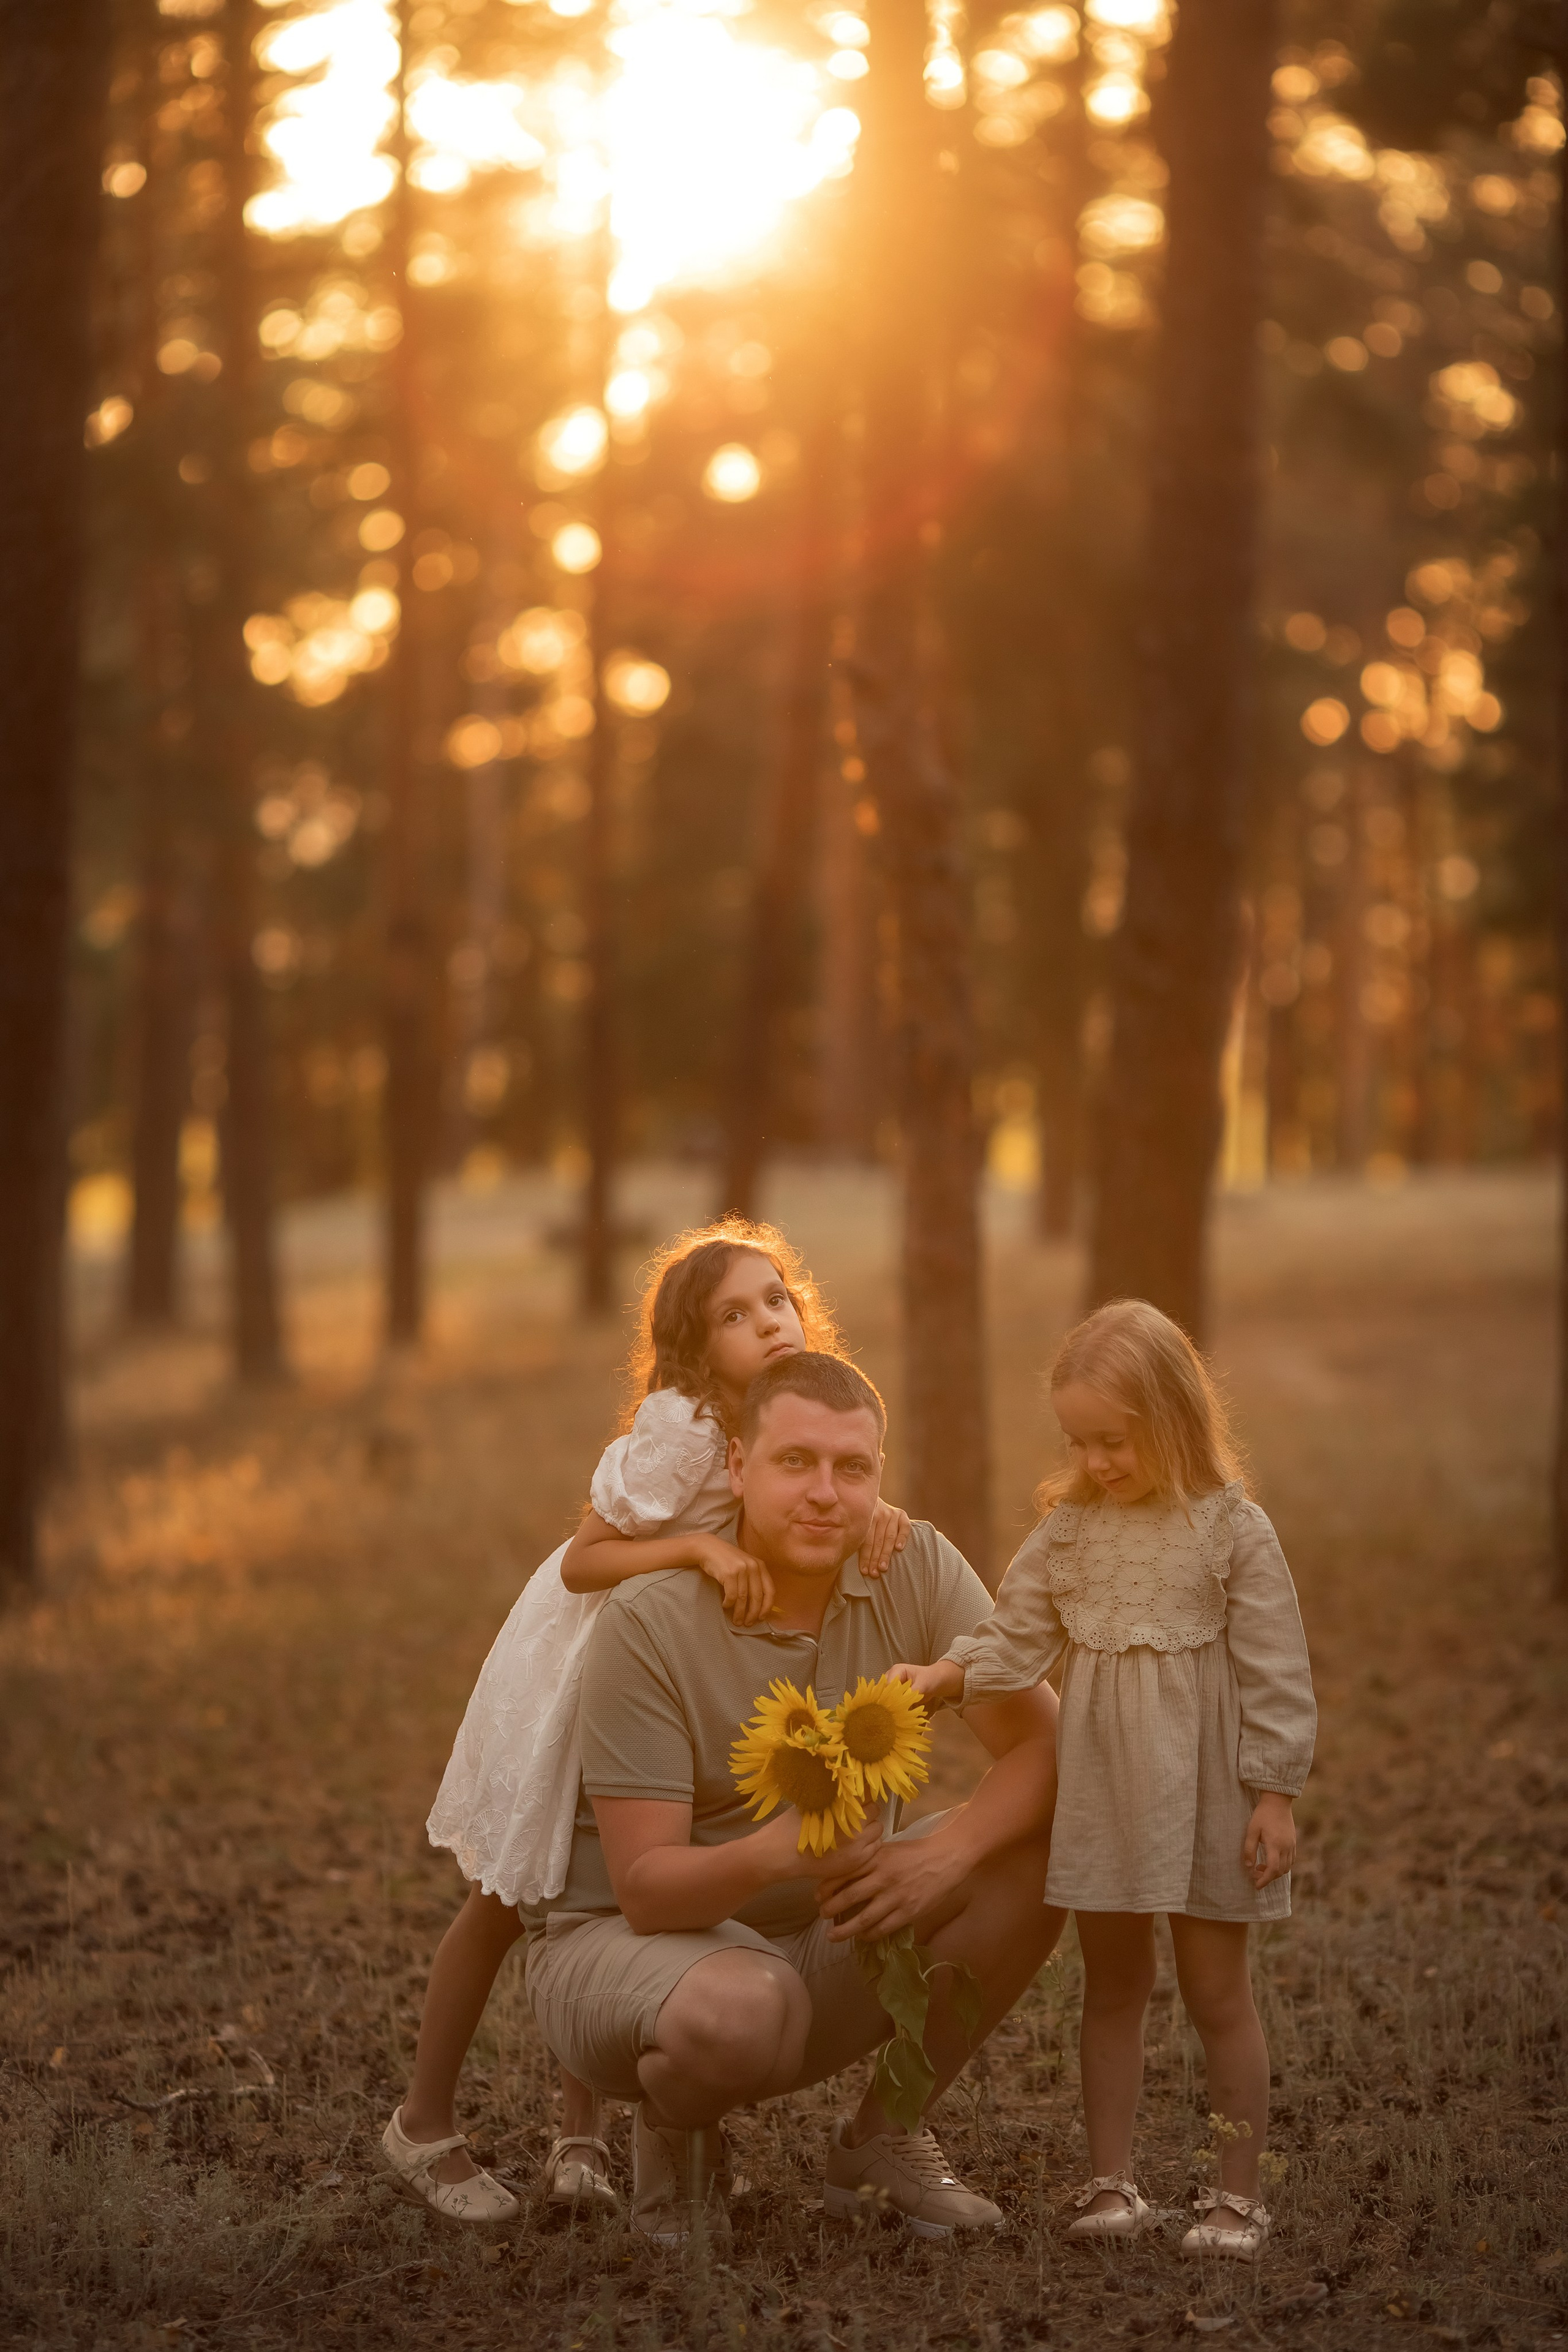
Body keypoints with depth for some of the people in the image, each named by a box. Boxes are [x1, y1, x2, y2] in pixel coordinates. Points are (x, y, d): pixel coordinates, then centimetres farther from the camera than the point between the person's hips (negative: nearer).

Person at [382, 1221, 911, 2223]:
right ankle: (425, 2122, 20)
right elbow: (581, 1561, -27)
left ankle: (583, 2132, 19)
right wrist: (701, 1548, -39)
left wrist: (875, 1513, -25)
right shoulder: (681, 1433, -29)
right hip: (577, 1658, -6)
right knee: (507, 1896, 5)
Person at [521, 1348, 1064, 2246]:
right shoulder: (652, 1620, -22)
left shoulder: (917, 1568, -10)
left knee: (1040, 1846, -16)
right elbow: (645, 1888, -25)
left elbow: (1047, 1744, -14)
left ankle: (883, 2136, 0)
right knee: (737, 2009, -40)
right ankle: (678, 2132, 0)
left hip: (827, 1936, 5)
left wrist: (944, 1856, -34)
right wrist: (778, 1852, -46)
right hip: (617, 1937, -5)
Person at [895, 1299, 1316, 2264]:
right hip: (1102, 1791, 4)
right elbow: (1018, 1638, 2)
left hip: (1203, 1788, -4)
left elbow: (1275, 1672, -8)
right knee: (1113, 1988, 12)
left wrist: (1274, 1795, -10)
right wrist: (942, 1677, -16)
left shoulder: (1234, 1530, -9)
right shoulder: (1073, 1525, 3)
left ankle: (1238, 2194, 14)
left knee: (1218, 1993, 5)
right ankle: (1113, 2184, 20)